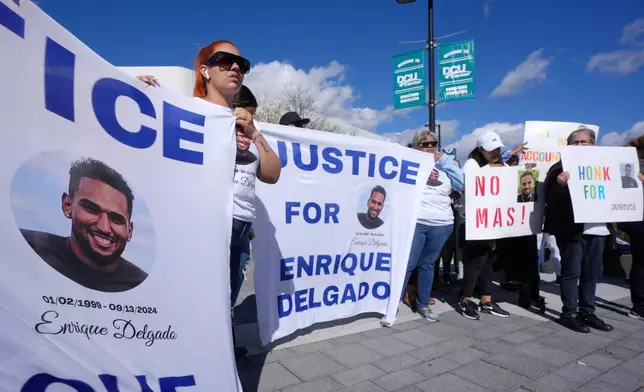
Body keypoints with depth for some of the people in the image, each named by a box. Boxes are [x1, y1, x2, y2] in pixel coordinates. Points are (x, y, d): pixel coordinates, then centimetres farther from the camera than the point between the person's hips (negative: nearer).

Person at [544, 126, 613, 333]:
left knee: (592, 273, 12)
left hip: (596, 227, 6)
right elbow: (550, 199, -13)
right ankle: (569, 313, 7)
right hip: (572, 227, -6)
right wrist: (560, 185, -30)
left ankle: (587, 312, 23)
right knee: (572, 272, -2)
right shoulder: (561, 168, -4)